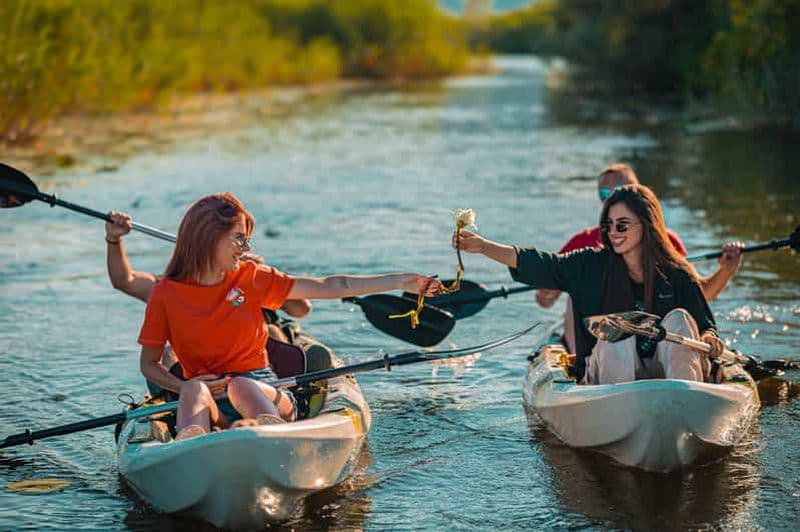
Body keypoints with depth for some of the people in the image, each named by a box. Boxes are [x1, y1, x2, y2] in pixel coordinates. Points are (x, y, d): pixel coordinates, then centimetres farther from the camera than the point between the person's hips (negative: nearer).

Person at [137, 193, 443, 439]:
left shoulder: (251, 279, 6)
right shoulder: (165, 294, 1)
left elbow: (326, 288, 4)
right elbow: (148, 363, 7)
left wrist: (400, 282, -1)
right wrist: (185, 387, -14)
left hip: (262, 389, 1)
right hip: (207, 399, -1)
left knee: (241, 386, -33)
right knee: (195, 389, -33)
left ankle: (271, 429, -68)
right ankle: (191, 442, -68)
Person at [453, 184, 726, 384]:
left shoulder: (676, 274, 1)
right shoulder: (590, 266, 2)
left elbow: (705, 324, 4)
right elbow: (535, 263, -5)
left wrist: (708, 339, -20)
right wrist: (482, 246, -15)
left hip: (664, 370, 0)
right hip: (610, 369, 0)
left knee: (678, 318, -22)